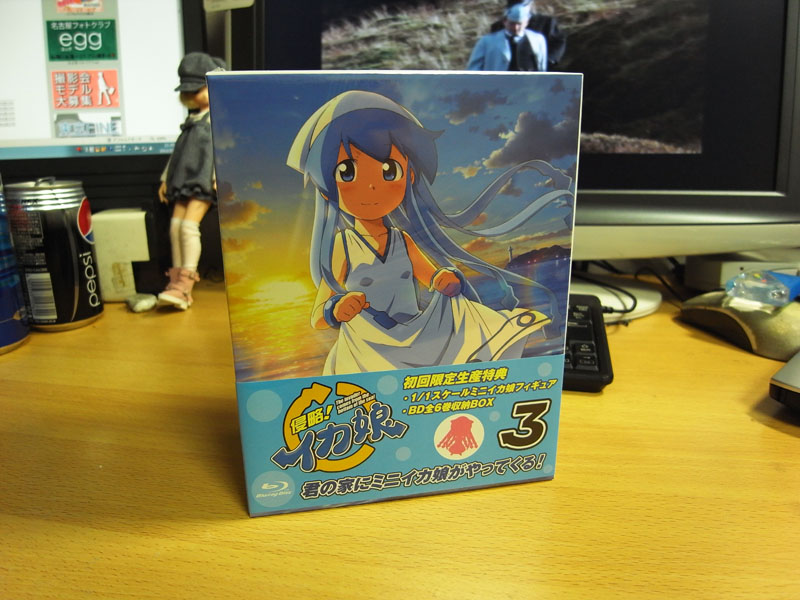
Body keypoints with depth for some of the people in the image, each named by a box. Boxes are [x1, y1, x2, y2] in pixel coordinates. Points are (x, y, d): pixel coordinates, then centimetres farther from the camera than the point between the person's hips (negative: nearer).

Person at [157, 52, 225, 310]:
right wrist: (166, 178, 25)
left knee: (189, 224, -20)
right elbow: (179, 150, 28)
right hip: (185, 178, 8)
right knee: (175, 224, -5)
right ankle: (176, 280, -1)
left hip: (205, 179, -7)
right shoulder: (191, 119, 24)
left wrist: (220, 177, -20)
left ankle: (185, 286, -21)